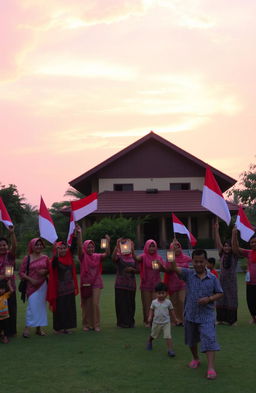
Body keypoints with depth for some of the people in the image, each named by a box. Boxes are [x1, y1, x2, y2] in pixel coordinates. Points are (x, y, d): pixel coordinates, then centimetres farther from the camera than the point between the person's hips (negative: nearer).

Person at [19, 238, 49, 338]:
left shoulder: (45, 258, 6)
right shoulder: (27, 258, -2)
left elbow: (49, 270, 15)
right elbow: (21, 272, -2)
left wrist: (45, 271, -7)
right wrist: (30, 279, -13)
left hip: (43, 284, 3)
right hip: (32, 285, -3)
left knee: (41, 305, 7)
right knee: (32, 305, -11)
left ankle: (39, 328, 16)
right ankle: (27, 328, -4)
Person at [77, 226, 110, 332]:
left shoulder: (97, 257, 5)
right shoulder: (83, 256, -2)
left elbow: (107, 254, -10)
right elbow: (80, 247, -18)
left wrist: (108, 242, -23)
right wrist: (79, 233, -31)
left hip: (96, 283, 1)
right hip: (85, 283, -1)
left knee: (95, 304, -3)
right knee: (86, 304, 6)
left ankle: (96, 325, 6)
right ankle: (86, 324, 17)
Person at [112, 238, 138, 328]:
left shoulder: (133, 258, 10)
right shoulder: (119, 257, 0)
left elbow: (138, 270, 12)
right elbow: (113, 257, -24)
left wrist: (132, 269, -9)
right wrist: (117, 246, -31)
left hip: (131, 283, 3)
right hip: (121, 283, -3)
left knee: (130, 303, 6)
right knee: (121, 303, -4)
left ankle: (130, 322, 17)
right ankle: (121, 322, 4)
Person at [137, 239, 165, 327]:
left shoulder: (159, 257, 6)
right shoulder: (144, 256, -2)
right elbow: (137, 259, -23)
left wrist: (160, 264, -17)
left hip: (156, 283, 2)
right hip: (146, 283, -2)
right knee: (147, 303, 1)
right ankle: (147, 321, 9)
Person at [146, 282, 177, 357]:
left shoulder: (168, 302, -7)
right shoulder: (154, 302, -6)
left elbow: (171, 311, 3)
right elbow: (151, 310, 3)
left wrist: (174, 319, 7)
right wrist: (150, 317, -11)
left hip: (166, 322, -1)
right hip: (156, 322, 1)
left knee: (168, 336, -13)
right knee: (153, 335, 21)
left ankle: (170, 350, -8)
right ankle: (149, 341, 53)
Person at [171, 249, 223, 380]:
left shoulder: (213, 278, -3)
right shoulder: (188, 274, -5)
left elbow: (220, 293, 5)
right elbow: (175, 268, -21)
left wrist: (209, 298, -14)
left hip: (207, 315, -2)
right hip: (191, 314, 2)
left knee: (209, 340, -14)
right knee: (192, 340, 20)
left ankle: (211, 368, -14)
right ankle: (195, 359, 44)